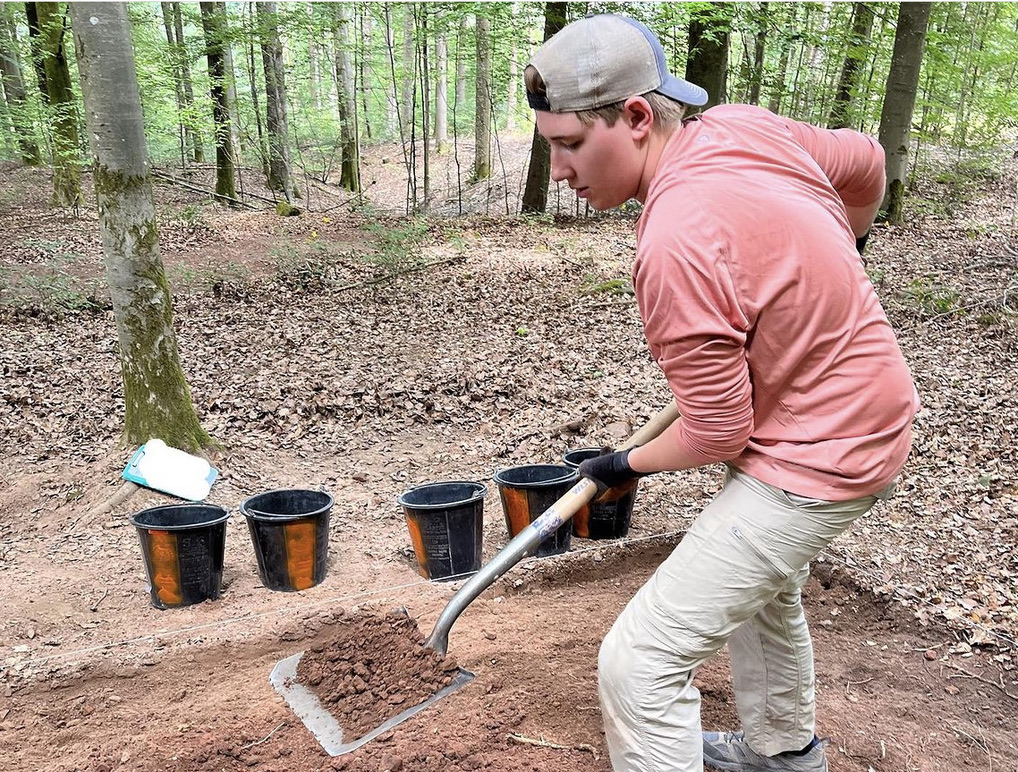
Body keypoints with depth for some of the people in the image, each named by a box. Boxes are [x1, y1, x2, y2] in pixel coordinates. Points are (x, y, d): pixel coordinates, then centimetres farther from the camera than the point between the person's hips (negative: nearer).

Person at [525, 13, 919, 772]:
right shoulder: (744, 125, -6)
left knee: (641, 664, -9)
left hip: (811, 458, -10)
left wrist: (629, 465, -3)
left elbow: (716, 433, -22)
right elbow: (867, 163, 13)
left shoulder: (675, 246, -31)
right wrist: (836, 255, 31)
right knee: (764, 583, 33)